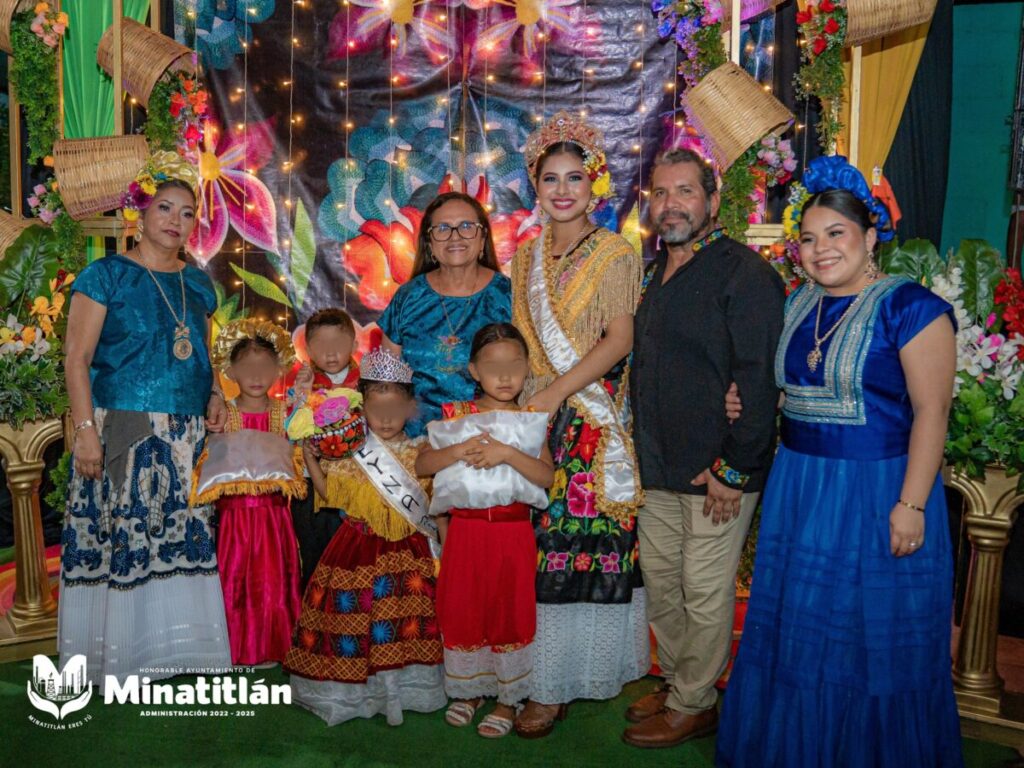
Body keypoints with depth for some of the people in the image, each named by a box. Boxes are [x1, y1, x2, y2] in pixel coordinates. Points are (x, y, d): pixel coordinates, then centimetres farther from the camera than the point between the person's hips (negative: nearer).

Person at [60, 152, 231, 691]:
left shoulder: (197, 284, 15)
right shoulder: (107, 275, -1)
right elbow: (77, 358, -6)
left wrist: (213, 395, 5)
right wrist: (85, 428, -14)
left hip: (187, 438, 5)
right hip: (123, 434, -5)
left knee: (183, 540, 5)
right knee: (120, 539, -4)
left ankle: (176, 649, 17)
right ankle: (117, 654, 10)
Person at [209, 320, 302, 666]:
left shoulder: (284, 414, 4)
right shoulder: (224, 415, 2)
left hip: (273, 511, 1)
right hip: (234, 510, 0)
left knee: (274, 579, 4)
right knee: (233, 580, 2)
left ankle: (274, 646, 17)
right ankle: (237, 647, 15)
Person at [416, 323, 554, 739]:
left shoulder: (530, 421, 0)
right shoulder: (457, 417, 2)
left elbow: (546, 475, -12)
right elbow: (422, 464, -4)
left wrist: (506, 452, -24)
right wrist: (461, 449, -19)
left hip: (513, 531, -1)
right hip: (465, 528, 1)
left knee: (510, 611, 8)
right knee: (461, 609, 10)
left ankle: (507, 698, 25)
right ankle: (468, 690, 32)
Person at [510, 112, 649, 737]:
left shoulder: (616, 255, -2)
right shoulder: (527, 257, 14)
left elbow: (620, 338, -11)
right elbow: (522, 338, 15)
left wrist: (557, 392, -18)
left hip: (596, 417, -5)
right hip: (537, 414, 5)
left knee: (589, 538, -3)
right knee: (541, 538, 5)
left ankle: (562, 682, 8)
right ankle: (547, 680, 18)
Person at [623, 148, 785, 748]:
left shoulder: (745, 273, -13)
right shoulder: (656, 272, 13)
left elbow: (760, 383, -17)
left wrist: (733, 470, -18)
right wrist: (643, 453, 11)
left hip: (718, 473, -8)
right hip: (660, 469, 8)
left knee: (705, 595, 5)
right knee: (659, 581, 17)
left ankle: (694, 706, 22)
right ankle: (676, 683, 36)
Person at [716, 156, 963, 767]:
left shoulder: (910, 307, -11)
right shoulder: (799, 305, 9)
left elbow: (931, 410, -15)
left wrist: (911, 504, -20)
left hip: (877, 493, -6)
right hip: (799, 488, 7)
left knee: (874, 638, 7)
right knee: (799, 629, 17)